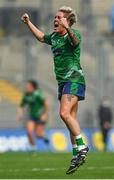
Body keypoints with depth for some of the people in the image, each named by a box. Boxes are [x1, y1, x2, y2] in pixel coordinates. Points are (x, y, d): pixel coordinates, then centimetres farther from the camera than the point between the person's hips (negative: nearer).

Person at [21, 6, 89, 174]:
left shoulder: (73, 33, -10)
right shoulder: (54, 36, 14)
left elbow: (75, 41, -34)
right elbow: (41, 37, 35)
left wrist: (67, 27, -51)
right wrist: (28, 23, 34)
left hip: (74, 79, -8)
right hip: (63, 81, 8)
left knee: (65, 113, -23)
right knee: (71, 118, 8)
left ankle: (82, 147, -16)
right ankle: (77, 155, 11)